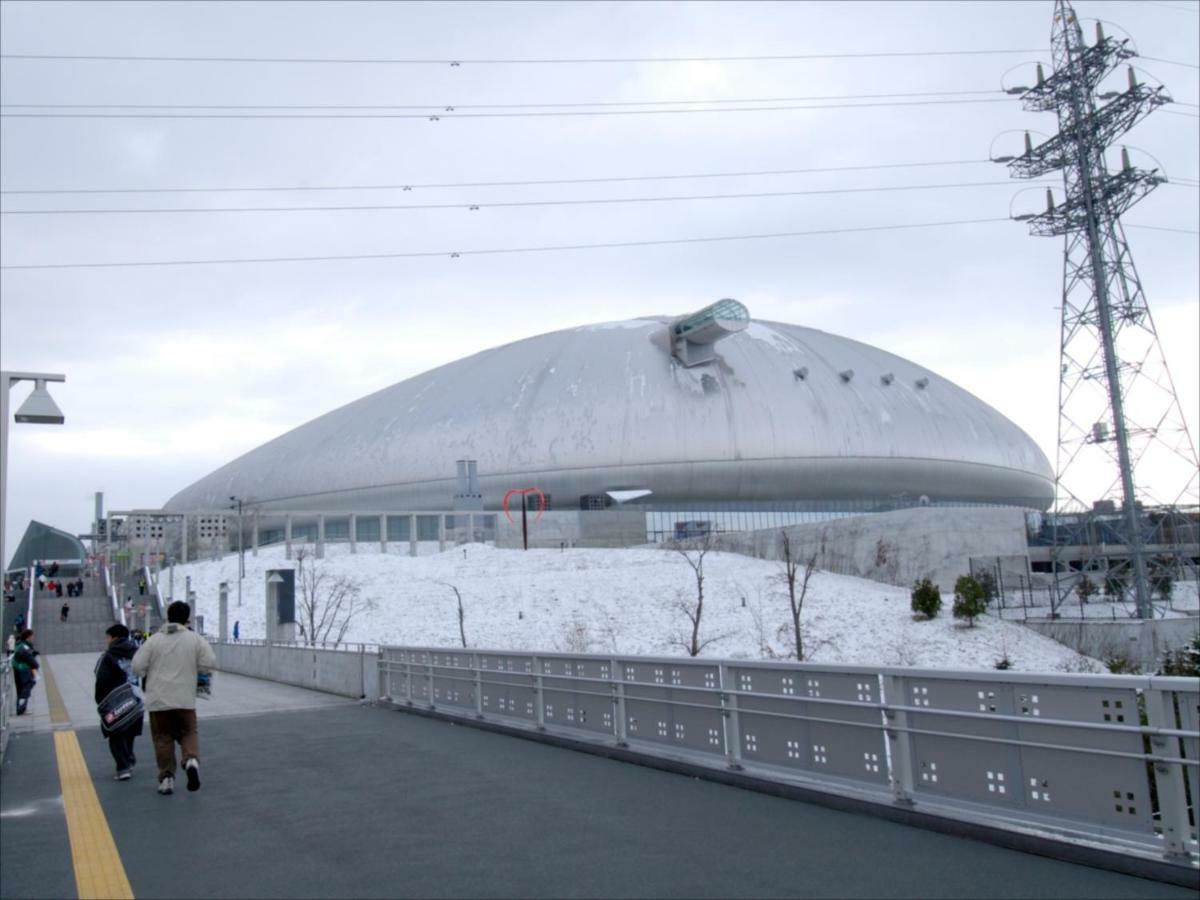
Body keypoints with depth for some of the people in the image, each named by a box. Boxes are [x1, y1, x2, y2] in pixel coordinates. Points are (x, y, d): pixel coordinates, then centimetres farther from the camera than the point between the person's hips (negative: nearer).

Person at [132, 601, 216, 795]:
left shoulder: (154, 639, -1)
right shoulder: (195, 639, -1)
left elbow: (137, 666, -3)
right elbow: (209, 664, -6)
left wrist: (149, 677, 17)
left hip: (158, 699, 0)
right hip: (185, 699, 0)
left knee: (163, 738, 10)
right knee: (188, 732, 13)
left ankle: (166, 778, 10)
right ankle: (191, 760, -15)